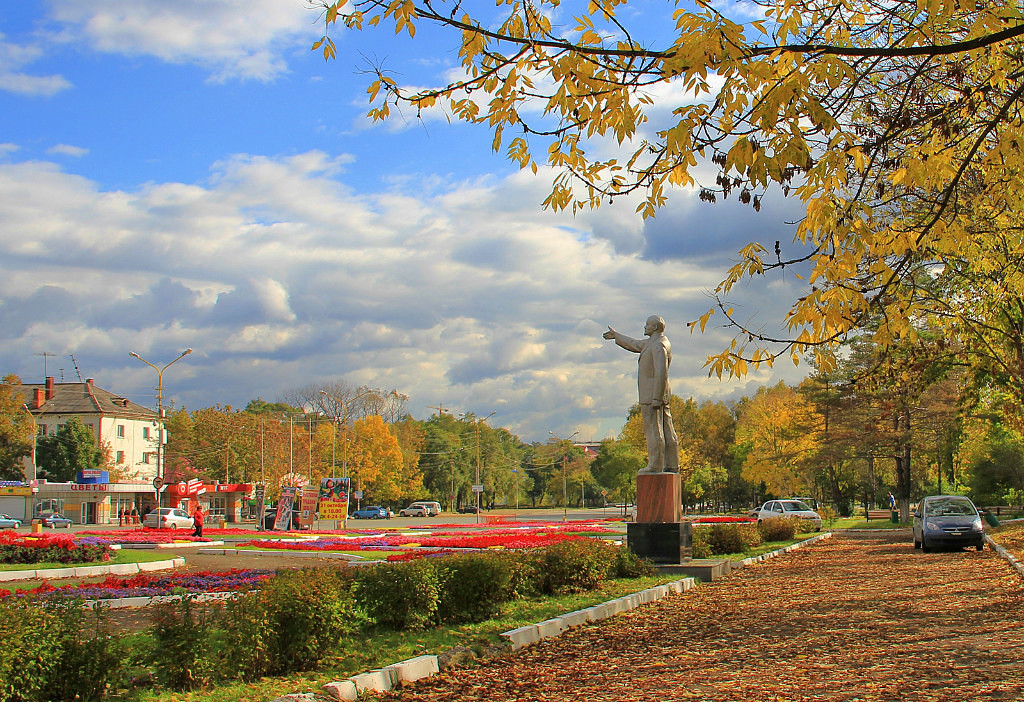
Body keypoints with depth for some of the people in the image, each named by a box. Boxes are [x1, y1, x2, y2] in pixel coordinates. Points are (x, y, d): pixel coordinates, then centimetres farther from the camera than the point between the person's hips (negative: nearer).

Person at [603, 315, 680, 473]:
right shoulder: (654, 342, 17)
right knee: (666, 430, 7)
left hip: (652, 395, -10)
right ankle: (671, 465, 8)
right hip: (659, 395, 10)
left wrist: (656, 398, -25)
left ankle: (655, 465, -9)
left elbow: (661, 373, -23)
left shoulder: (659, 346, -15)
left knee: (653, 430, -8)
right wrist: (616, 336, 44)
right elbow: (636, 345, 34)